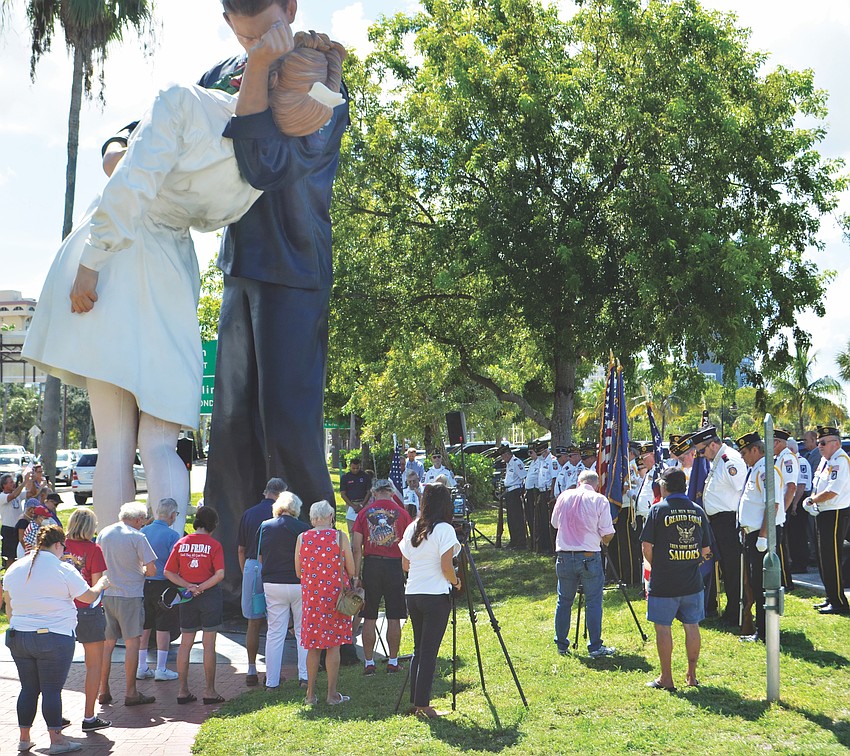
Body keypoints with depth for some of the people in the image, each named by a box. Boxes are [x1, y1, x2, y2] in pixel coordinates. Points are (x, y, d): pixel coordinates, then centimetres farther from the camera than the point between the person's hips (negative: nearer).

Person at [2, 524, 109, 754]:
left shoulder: (14, 569, 5)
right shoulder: (63, 570, -11)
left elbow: (9, 607, 14)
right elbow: (89, 596, -2)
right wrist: (102, 584, 18)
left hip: (18, 637, 5)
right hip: (54, 638, -5)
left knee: (28, 688, 14)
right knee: (52, 690, 1)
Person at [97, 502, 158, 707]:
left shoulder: (104, 533, 7)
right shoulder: (137, 537, -11)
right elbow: (151, 569, -12)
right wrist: (141, 572, 9)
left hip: (107, 594, 6)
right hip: (130, 596, -6)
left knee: (107, 644, 13)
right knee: (132, 643, 1)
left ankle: (103, 691, 17)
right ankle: (131, 693, 3)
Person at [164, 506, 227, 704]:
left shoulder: (181, 543, 3)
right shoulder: (213, 545, -8)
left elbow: (168, 572, 1)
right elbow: (220, 574, -17)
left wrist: (188, 586, -5)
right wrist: (201, 588, -9)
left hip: (187, 598, 4)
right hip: (210, 596, -3)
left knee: (185, 644, 10)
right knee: (209, 644, 2)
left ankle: (183, 690, 11)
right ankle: (209, 691, 5)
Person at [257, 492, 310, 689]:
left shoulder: (264, 528, 1)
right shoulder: (303, 529, -8)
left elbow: (260, 558, 9)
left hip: (272, 584, 2)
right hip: (299, 584, -2)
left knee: (274, 633, 8)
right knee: (303, 632, 11)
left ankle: (271, 681, 10)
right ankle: (305, 676, 9)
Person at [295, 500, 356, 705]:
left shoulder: (302, 538, 0)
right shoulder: (340, 537, -6)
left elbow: (298, 572, 6)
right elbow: (351, 571, -4)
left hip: (311, 596, 2)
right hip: (335, 595, -2)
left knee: (313, 647, 9)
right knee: (333, 646, 4)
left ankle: (311, 694, 13)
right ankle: (332, 694, 7)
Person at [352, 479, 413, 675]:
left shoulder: (365, 512, 2)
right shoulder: (401, 513, 1)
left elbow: (357, 548, -1)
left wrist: (356, 575, 2)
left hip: (371, 565, 1)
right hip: (394, 565, 0)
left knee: (369, 618, 7)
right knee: (394, 618, 7)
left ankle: (369, 663, 10)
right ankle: (393, 662, 13)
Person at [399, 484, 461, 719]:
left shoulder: (411, 528, 9)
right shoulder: (444, 530, -11)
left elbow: (405, 565, 12)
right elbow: (446, 567, -14)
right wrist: (456, 582, 3)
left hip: (412, 594, 6)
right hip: (436, 596, -6)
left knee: (419, 649, 14)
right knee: (429, 652, -2)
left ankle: (417, 702, 18)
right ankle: (422, 705, 1)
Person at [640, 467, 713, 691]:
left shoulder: (658, 509, -8)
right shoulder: (698, 511, 4)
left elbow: (646, 547, -9)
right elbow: (705, 550, 8)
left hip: (664, 582, -4)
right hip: (692, 581, 4)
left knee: (663, 627, 4)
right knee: (692, 626, 12)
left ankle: (666, 678, 8)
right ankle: (691, 675, 21)